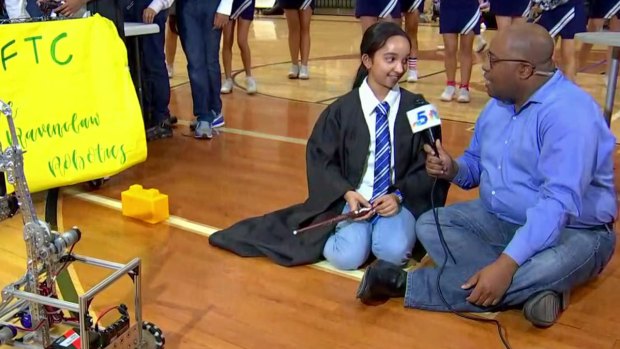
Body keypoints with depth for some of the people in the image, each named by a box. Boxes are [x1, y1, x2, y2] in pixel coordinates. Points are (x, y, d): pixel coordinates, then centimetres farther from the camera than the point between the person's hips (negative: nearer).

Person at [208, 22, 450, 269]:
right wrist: (346, 193, -15)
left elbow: (427, 164, 0)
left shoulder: (417, 108, -3)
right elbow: (321, 159, 1)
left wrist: (400, 195, -15)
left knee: (393, 252, -28)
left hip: (400, 199, 0)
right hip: (354, 198, 0)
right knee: (347, 257, -24)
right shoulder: (342, 110, -5)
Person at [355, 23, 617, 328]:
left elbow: (559, 202, -33)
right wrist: (453, 170, -11)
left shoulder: (569, 112, -25)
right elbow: (476, 164, 14)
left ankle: (407, 284, -30)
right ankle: (527, 289, -20)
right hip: (499, 220, 8)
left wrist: (506, 264, -39)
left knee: (544, 270, -40)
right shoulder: (499, 103, 3)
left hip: (573, 232, -8)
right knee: (429, 225, -8)